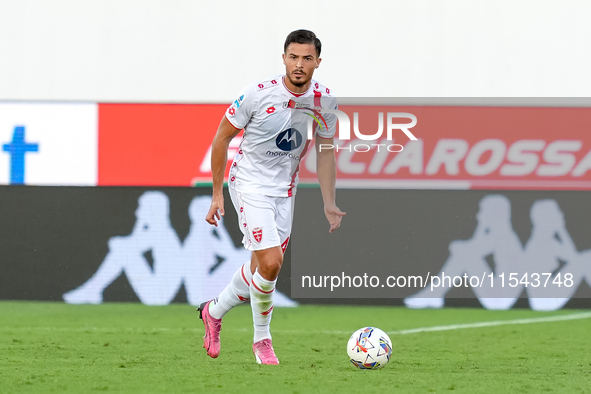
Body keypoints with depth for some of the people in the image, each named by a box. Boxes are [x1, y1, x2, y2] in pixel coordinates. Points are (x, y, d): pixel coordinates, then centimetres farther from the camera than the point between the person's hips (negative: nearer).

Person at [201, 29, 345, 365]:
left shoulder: (325, 100, -7)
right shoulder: (259, 94, -20)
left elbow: (325, 151, 6)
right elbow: (222, 138, -8)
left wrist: (329, 204, 0)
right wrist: (217, 194, -7)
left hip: (286, 190, 5)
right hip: (250, 184, -5)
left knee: (262, 266, 10)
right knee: (270, 263, -17)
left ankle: (214, 312, 36)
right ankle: (262, 340, 4)